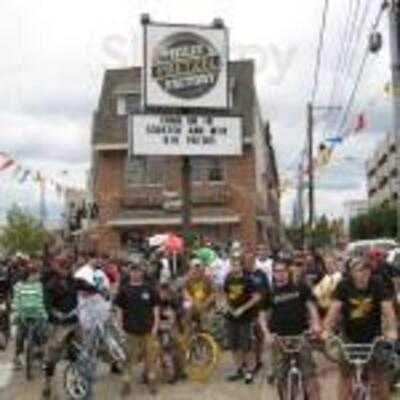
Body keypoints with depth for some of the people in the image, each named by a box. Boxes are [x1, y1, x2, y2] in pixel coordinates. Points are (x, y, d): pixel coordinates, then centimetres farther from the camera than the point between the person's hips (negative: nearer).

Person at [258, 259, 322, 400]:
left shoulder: (301, 287, -1)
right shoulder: (270, 293, 1)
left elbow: (311, 306, 0)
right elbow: (263, 316, 5)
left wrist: (316, 323, -17)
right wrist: (267, 333, -10)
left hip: (301, 335, -1)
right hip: (280, 338, 1)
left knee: (309, 372, -6)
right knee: (280, 375, 2)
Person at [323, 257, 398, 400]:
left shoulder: (377, 284, -12)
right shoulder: (344, 285, -12)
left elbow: (387, 308, -21)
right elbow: (335, 308, -19)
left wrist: (392, 331, -35)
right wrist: (327, 331, -31)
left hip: (373, 335, 0)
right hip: (350, 336, 0)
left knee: (380, 375, 2)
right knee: (345, 376, 4)